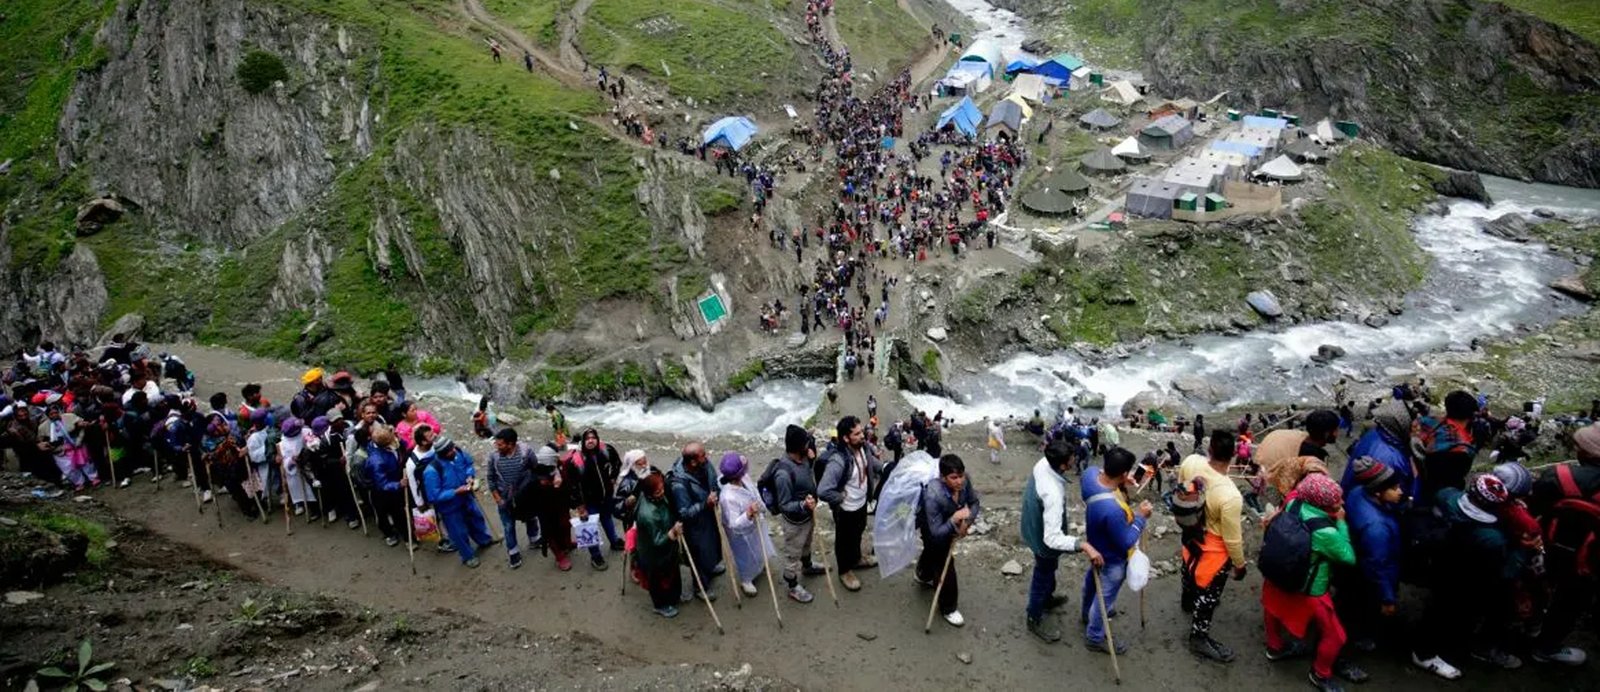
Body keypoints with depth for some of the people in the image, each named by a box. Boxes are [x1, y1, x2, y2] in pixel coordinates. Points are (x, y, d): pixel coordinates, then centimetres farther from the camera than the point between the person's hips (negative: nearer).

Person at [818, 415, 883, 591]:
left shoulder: (863, 447, -14)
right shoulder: (838, 461, -38)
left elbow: (872, 462, 10)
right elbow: (823, 491, -41)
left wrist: (886, 469, -6)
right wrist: (841, 498, -25)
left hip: (862, 502, 7)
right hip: (846, 509, -7)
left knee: (858, 533, 31)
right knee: (845, 539, 19)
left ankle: (856, 559, 57)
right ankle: (844, 571, 43)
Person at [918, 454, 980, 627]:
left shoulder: (964, 481, -32)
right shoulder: (933, 496, -46)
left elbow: (975, 503, -13)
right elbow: (936, 532, -38)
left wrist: (966, 522, -28)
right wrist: (954, 519, -53)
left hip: (951, 525, 6)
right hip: (932, 527, -6)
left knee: (932, 551, 33)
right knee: (944, 564, 0)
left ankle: (923, 576, 64)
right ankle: (948, 608, 24)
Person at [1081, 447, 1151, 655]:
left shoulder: (1091, 473, -25)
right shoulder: (1113, 509, -47)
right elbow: (1126, 543, -29)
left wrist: (1121, 484, -12)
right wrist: (1140, 517, -20)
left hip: (1095, 544, 8)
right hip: (1112, 558, -8)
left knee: (1092, 580, 34)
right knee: (1104, 597, 18)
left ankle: (1088, 615, 62)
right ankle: (1095, 638, 42)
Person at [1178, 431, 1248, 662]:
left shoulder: (1191, 461, -24)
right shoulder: (1230, 496, -40)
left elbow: (1181, 490, 0)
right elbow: (1232, 538, -25)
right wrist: (1240, 564, -6)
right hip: (1214, 546, -7)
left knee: (1191, 568, 34)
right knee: (1208, 591, 15)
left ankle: (1188, 601, 63)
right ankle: (1199, 637, 34)